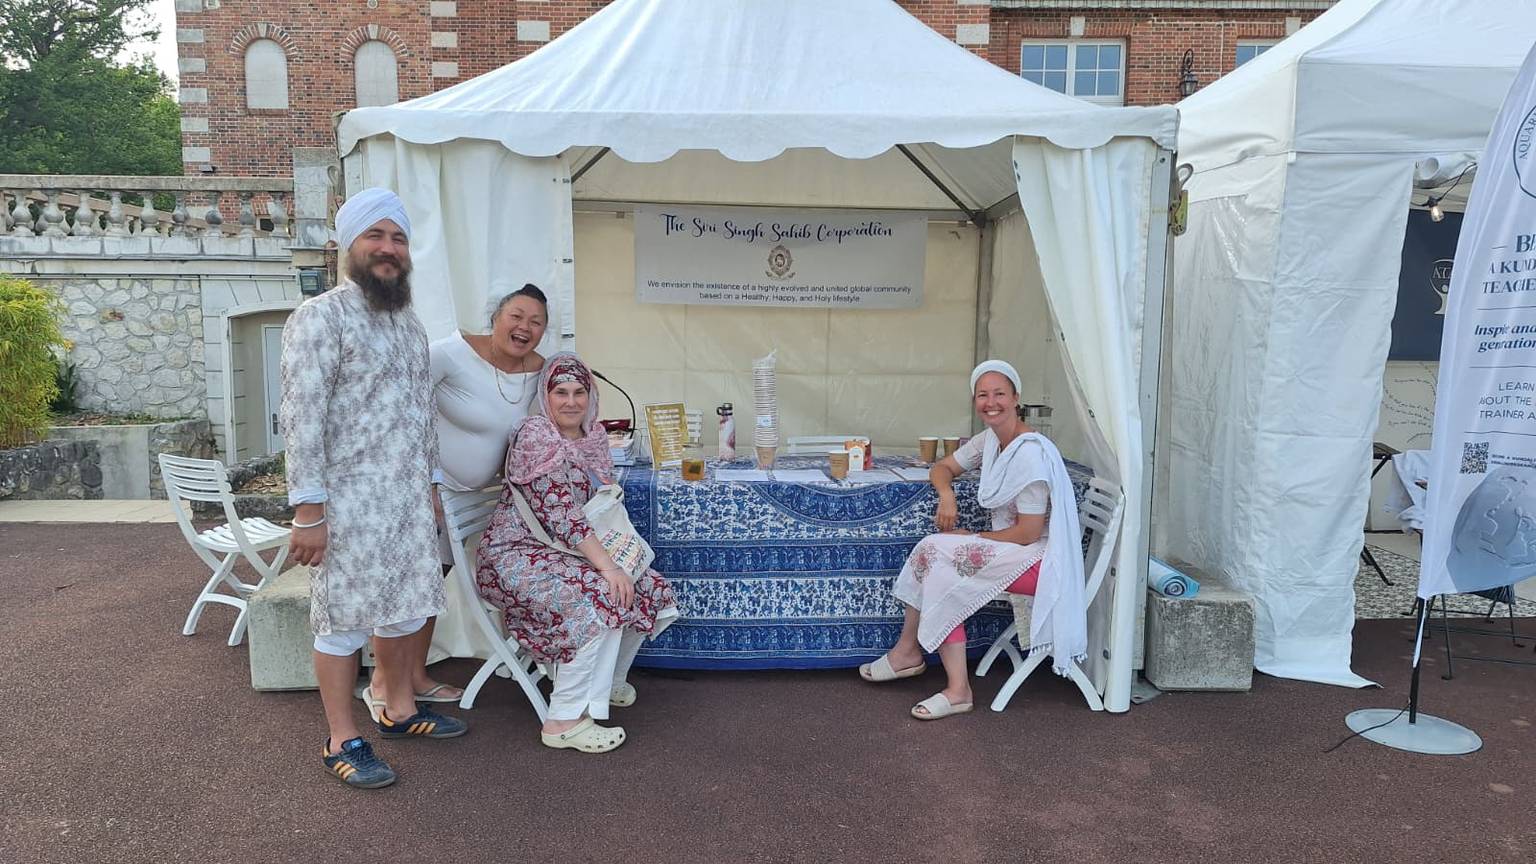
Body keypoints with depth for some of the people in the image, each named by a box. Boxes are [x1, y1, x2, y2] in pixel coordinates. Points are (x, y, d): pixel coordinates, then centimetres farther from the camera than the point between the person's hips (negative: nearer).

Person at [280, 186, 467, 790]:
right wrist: (308, 509, -21)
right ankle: (342, 741, 14)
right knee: (343, 618, 2)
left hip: (407, 496, 8)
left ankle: (399, 710, 33)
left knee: (400, 606, 17)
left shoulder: (408, 321, 14)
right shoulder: (321, 317, -12)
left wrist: (429, 483, 19)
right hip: (349, 498, -8)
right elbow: (301, 416, -17)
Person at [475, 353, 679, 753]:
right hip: (515, 558, -8)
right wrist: (606, 566, -30)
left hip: (565, 552, 8)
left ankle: (608, 681, 20)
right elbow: (559, 514, -25)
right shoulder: (536, 436, -18)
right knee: (602, 596, -30)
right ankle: (564, 722, -21)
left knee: (650, 588, -3)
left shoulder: (593, 435, 8)